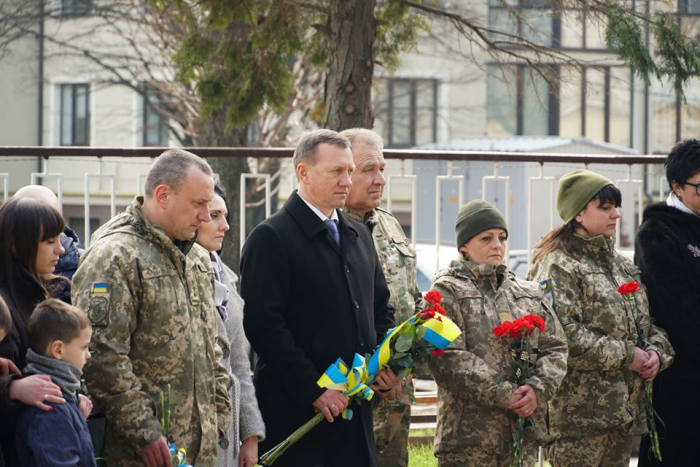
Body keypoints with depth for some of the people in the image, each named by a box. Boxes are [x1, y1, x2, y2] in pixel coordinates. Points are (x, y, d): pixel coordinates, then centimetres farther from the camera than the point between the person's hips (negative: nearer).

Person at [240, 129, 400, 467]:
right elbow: (263, 325, -15)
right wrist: (313, 390, -17)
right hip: (296, 412, -7)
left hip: (356, 409, 7)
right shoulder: (271, 238, -7)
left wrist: (387, 365, 5)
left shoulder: (358, 235, 17)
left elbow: (381, 309, 24)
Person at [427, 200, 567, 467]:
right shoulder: (447, 291, 0)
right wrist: (503, 395, -16)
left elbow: (555, 349, 12)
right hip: (469, 435, -5)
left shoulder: (529, 294, 18)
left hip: (525, 432, 5)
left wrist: (537, 389, -9)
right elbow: (448, 357, -11)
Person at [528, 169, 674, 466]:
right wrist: (625, 356, -16)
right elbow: (564, 335, -20)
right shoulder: (557, 266, -9)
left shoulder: (621, 266, 19)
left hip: (624, 407, 8)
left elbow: (646, 321, 24)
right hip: (578, 408, -8)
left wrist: (656, 352, 0)